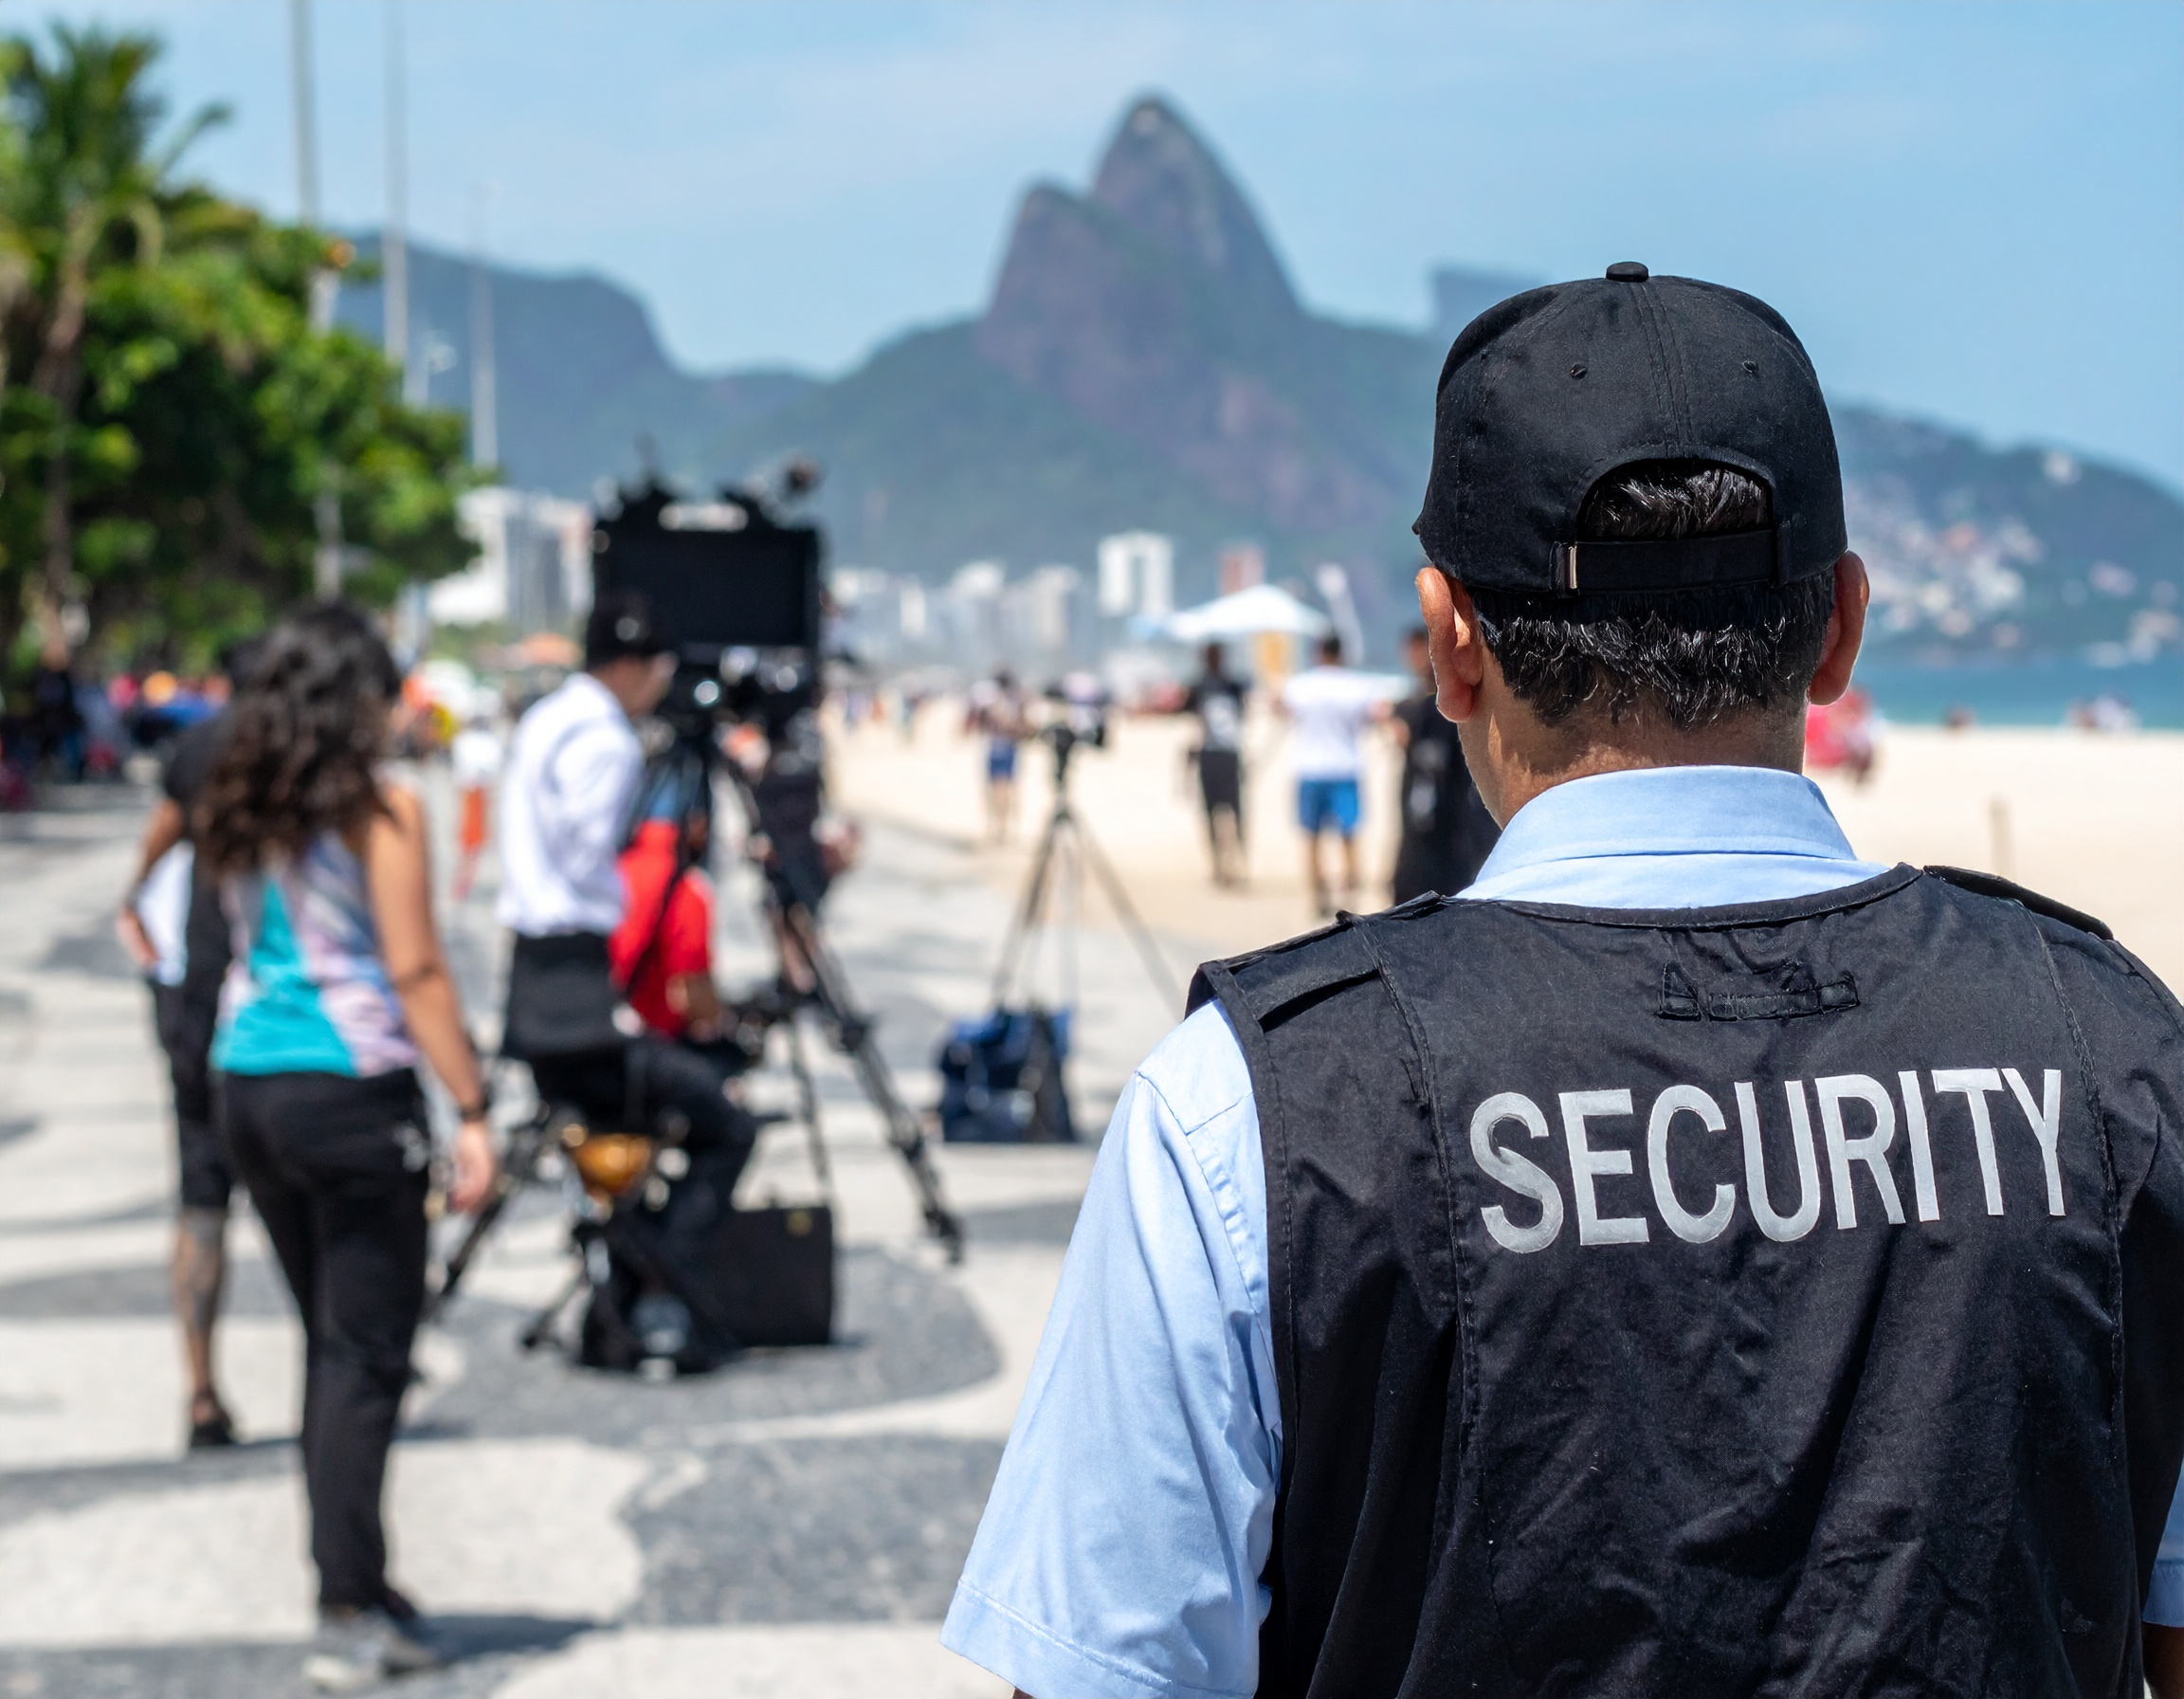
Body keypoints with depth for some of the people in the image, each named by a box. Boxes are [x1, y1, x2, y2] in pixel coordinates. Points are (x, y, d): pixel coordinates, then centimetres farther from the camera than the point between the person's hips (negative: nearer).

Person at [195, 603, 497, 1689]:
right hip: (352, 1091, -7)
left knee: (330, 1343, 16)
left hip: (247, 1089, 7)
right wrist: (472, 1112, -8)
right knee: (364, 1356, -2)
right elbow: (415, 975, -11)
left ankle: (358, 1589, 20)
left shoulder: (239, 813, 9)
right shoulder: (380, 811, -10)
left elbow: (246, 943, 11)